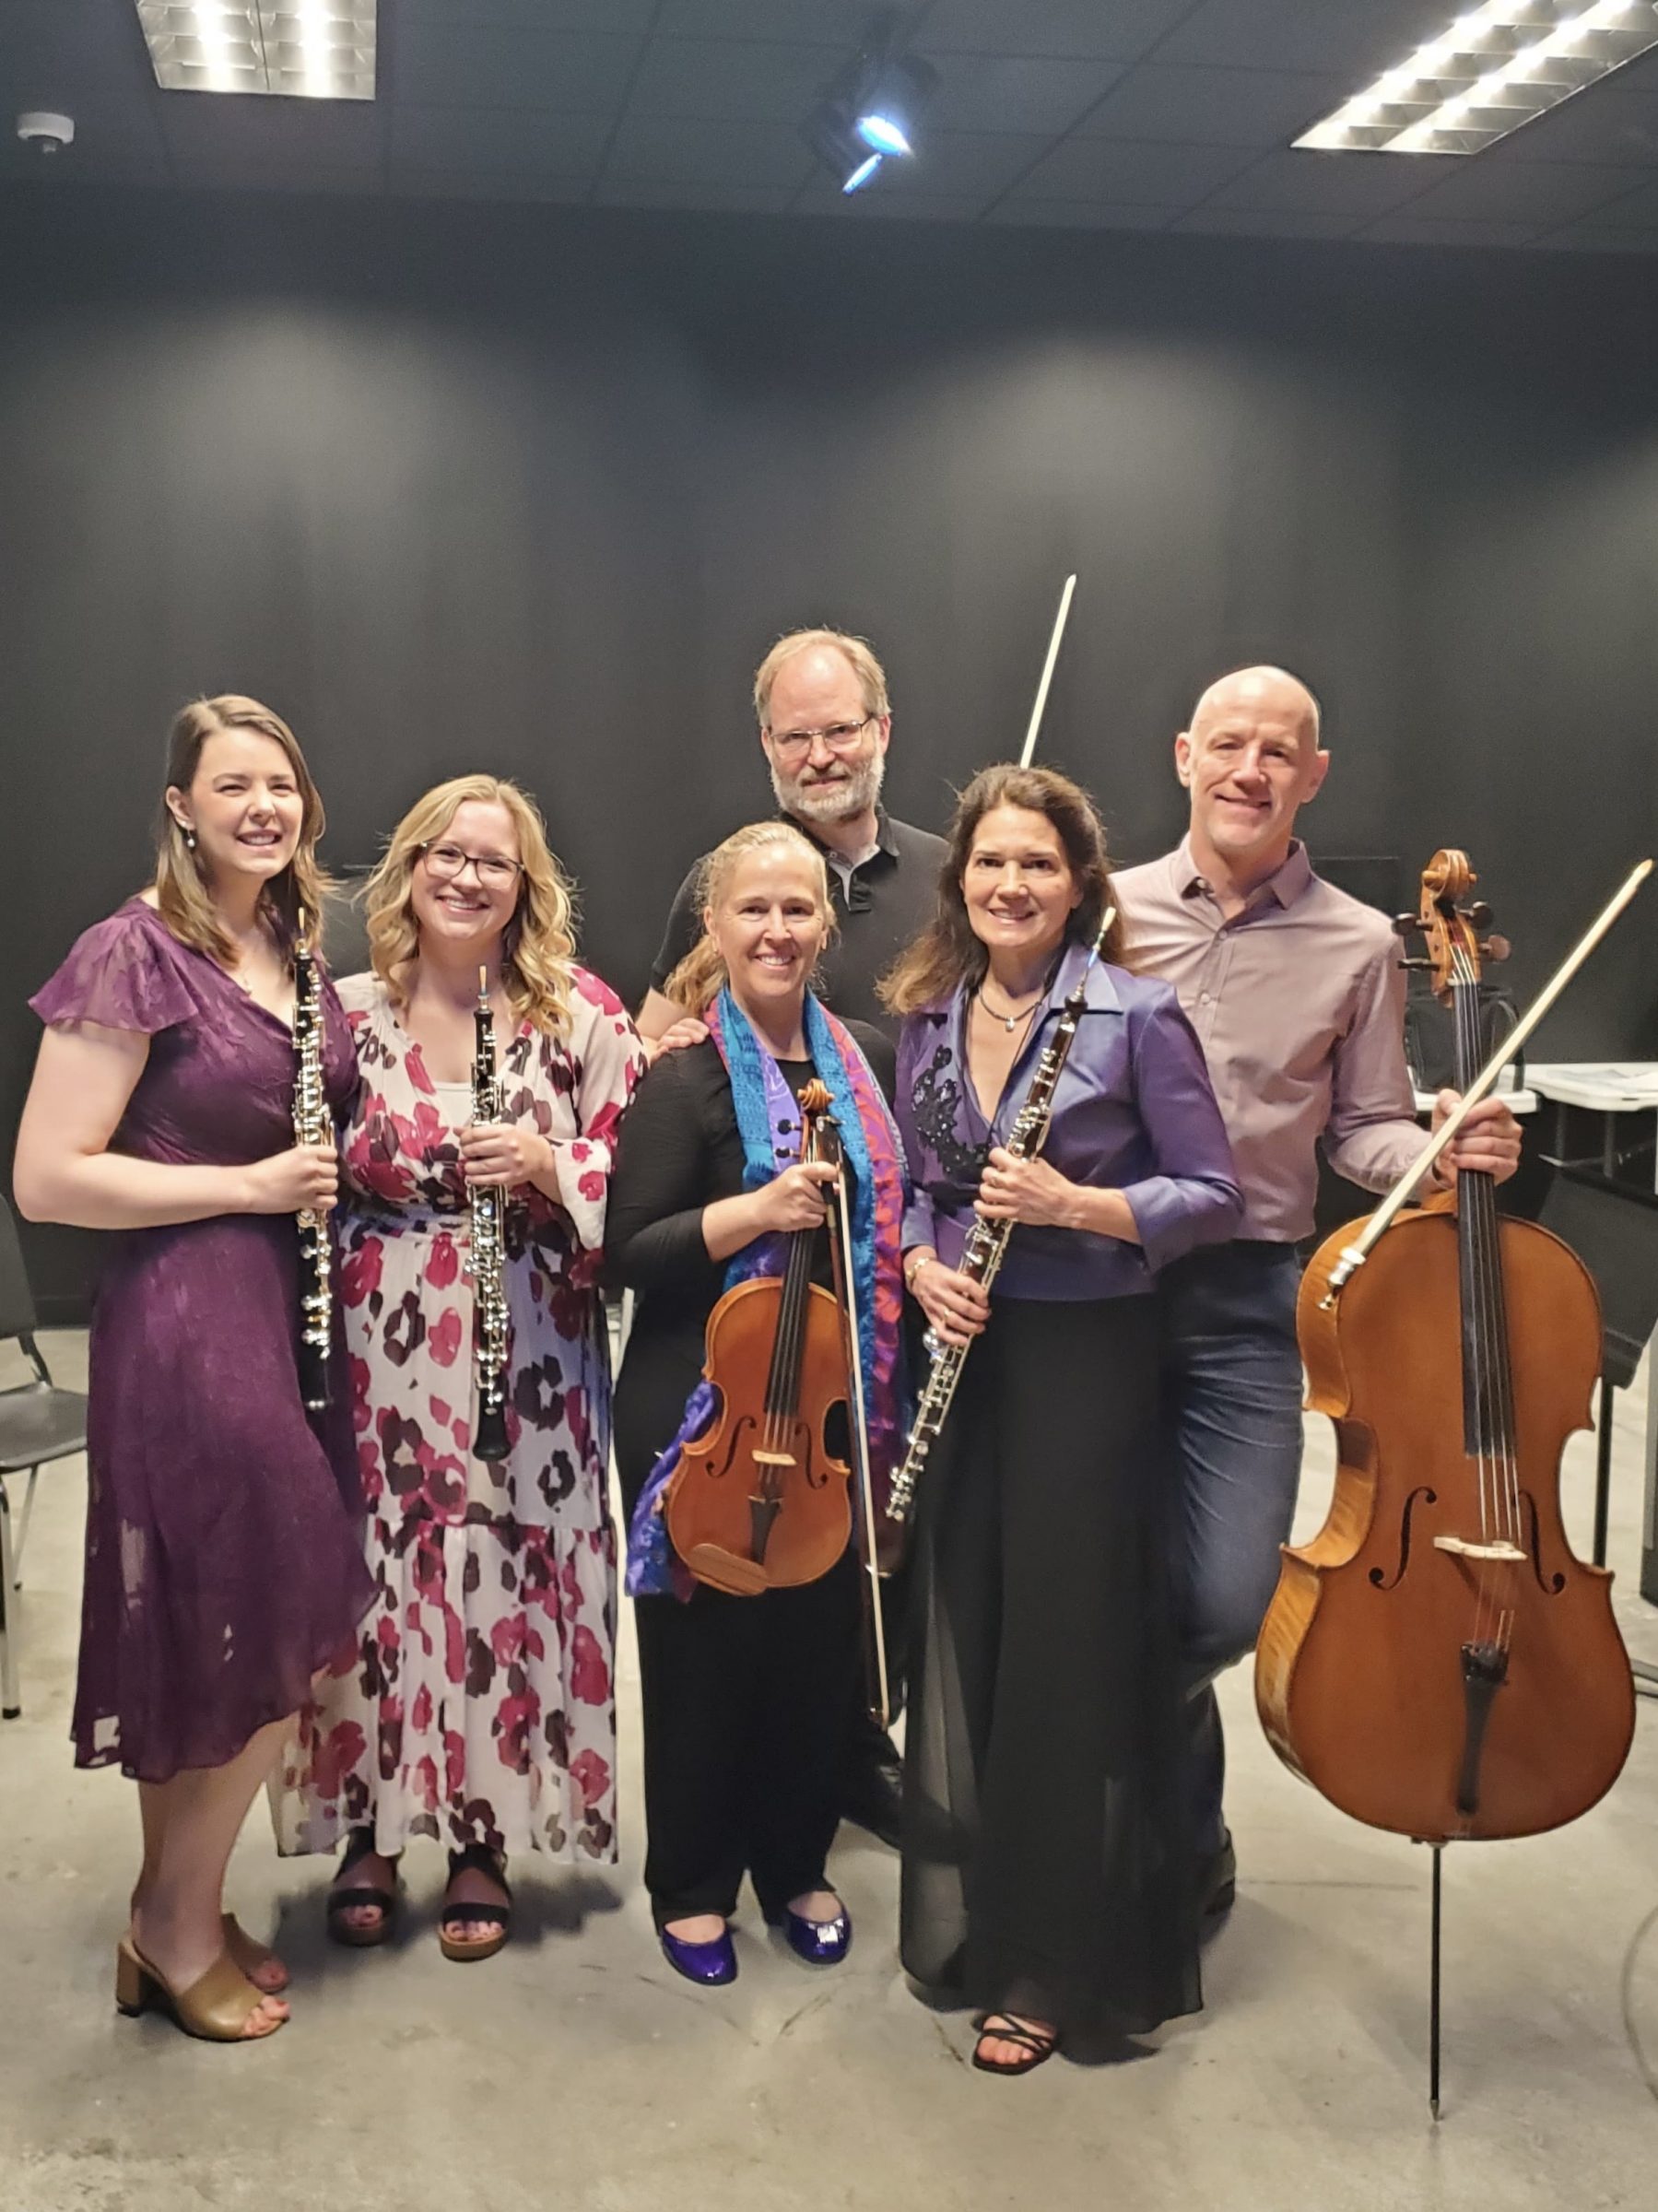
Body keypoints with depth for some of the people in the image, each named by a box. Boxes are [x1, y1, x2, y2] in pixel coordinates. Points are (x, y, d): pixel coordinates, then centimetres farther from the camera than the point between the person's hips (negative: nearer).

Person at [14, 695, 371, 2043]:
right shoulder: (135, 955, -13)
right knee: (278, 1643, -1)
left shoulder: (296, 955, 11)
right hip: (189, 1323, -8)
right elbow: (46, 1179, -17)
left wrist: (324, 1171, 7)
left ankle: (173, 1919, 29)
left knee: (214, 1651, 14)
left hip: (291, 1312, 8)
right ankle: (179, 1922, 20)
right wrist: (248, 1186, -16)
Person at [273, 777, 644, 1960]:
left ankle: (486, 1838, 23)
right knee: (374, 1574, 5)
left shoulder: (583, 1013, 1)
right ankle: (370, 1830, 25)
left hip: (529, 1353, -1)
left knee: (506, 1582, 4)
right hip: (377, 1351, 1)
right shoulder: (345, 1013, 3)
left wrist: (544, 1162, -16)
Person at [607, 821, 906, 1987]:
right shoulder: (682, 1079, -10)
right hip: (707, 1412, -5)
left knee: (826, 1640, 14)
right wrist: (755, 1211, -26)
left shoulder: (868, 1061, 6)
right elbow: (631, 1253, -14)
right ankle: (693, 1883, 28)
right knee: (707, 1647, 8)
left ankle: (796, 1863, 35)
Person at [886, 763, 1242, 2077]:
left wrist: (1074, 1202, -22)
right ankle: (967, 1919, 31)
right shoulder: (932, 1018, 7)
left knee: (1067, 1656, 2)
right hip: (963, 1355, 5)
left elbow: (1213, 1197, -9)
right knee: (961, 1645, 13)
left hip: (1087, 1360, -5)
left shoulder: (1135, 1016, -9)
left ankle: (1058, 1966, 17)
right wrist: (924, 1265, -4)